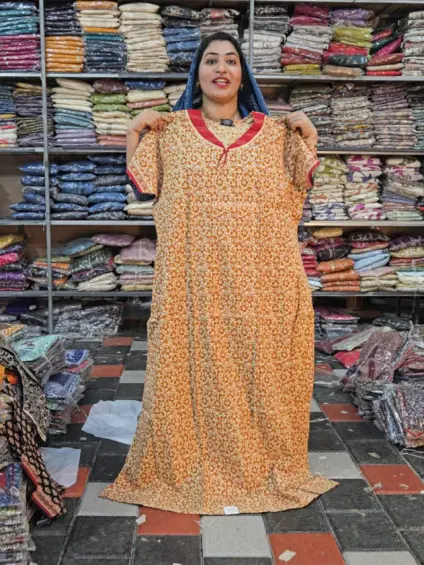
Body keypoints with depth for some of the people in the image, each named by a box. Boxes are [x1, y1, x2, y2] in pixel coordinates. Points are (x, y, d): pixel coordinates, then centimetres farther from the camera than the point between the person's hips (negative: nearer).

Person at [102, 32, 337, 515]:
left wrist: (307, 138, 3)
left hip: (258, 275, 1)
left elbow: (297, 191, 12)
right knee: (195, 363, 4)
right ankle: (191, 463, 21)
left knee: (258, 364, 6)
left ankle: (264, 462, 24)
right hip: (195, 274, 0)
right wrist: (134, 131, 2)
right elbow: (143, 186, 9)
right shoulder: (171, 129, 7)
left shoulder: (272, 132, 9)